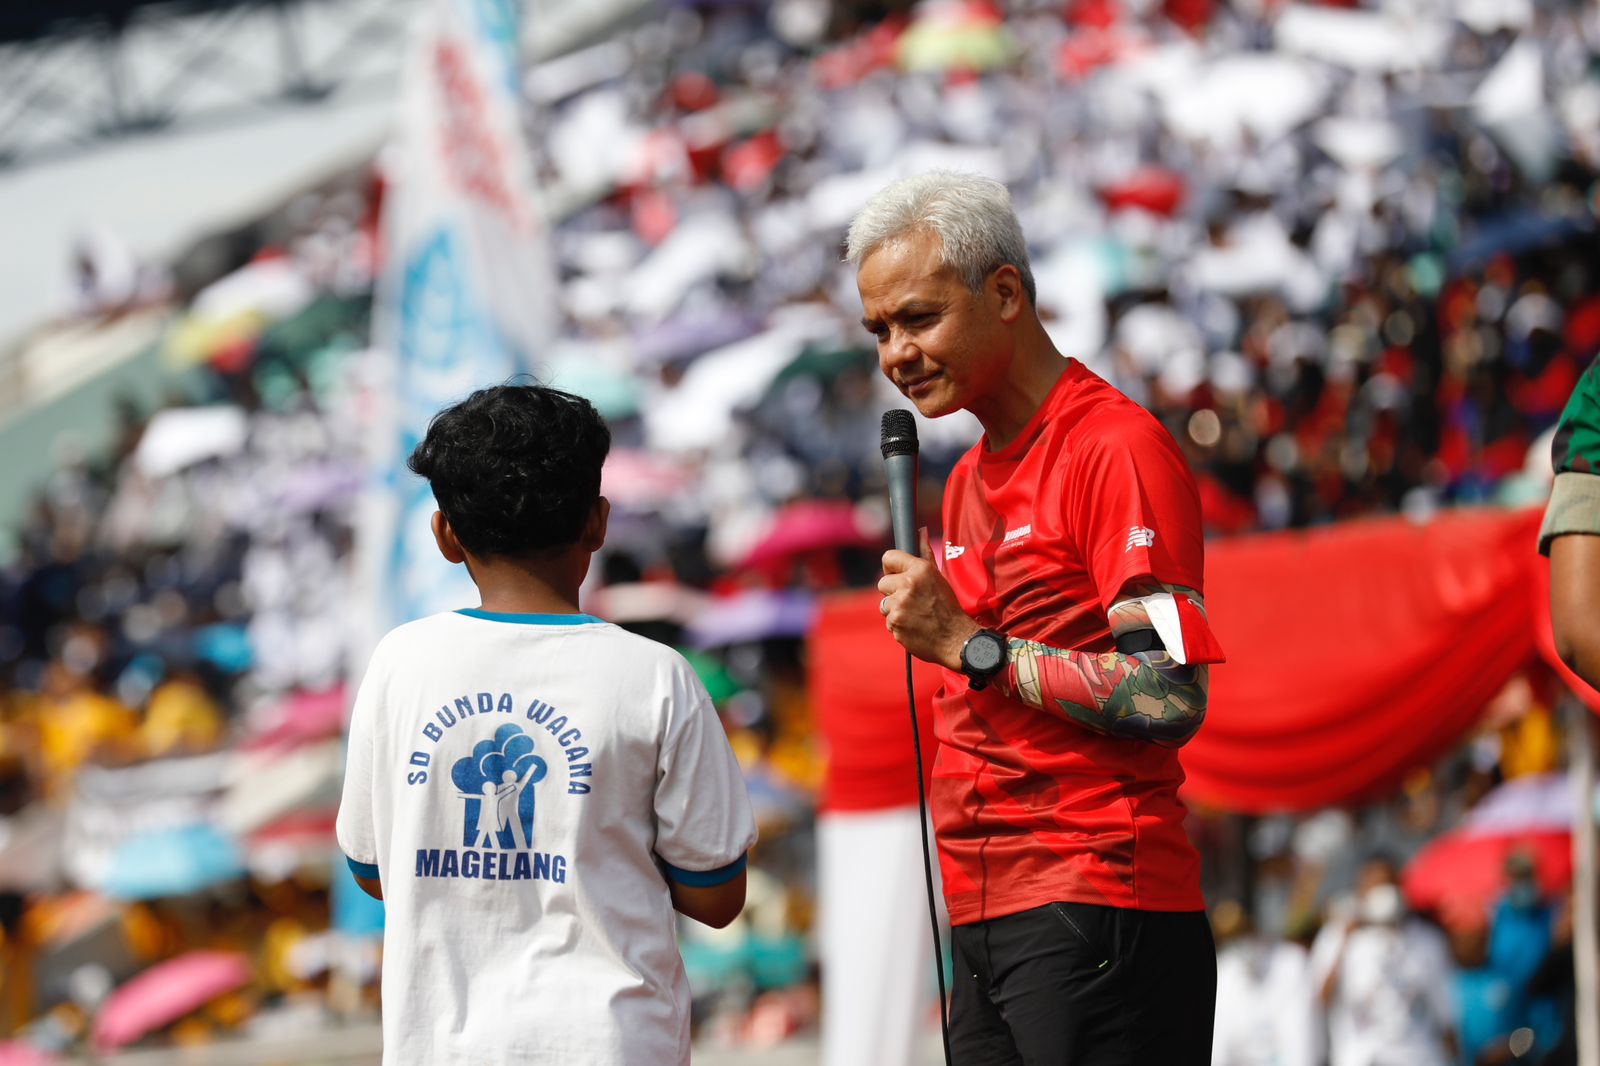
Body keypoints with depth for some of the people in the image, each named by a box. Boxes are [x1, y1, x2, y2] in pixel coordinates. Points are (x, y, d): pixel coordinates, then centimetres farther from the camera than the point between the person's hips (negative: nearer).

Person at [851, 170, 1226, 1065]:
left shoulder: (1117, 448, -9)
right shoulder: (969, 482, 19)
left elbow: (1170, 700, -17)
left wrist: (969, 644, -14)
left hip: (1096, 909, -8)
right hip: (985, 919, 8)